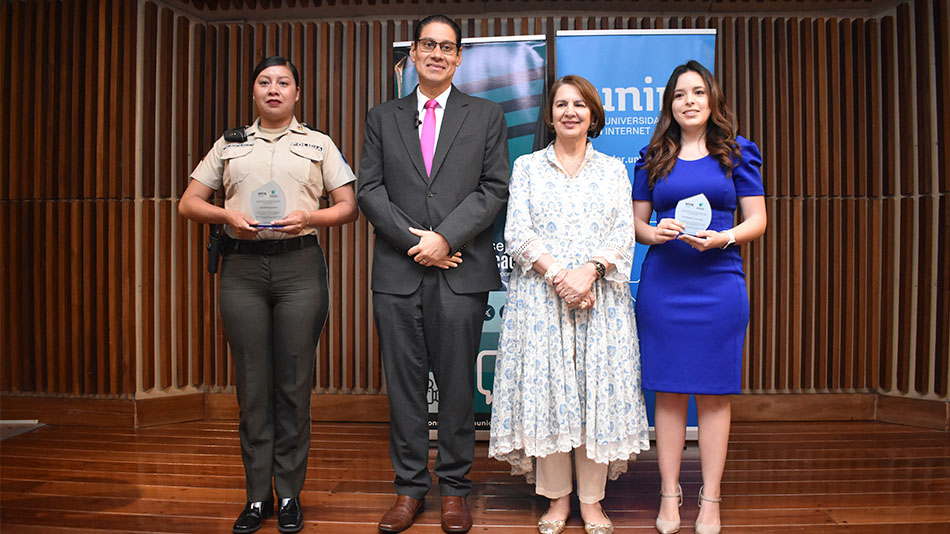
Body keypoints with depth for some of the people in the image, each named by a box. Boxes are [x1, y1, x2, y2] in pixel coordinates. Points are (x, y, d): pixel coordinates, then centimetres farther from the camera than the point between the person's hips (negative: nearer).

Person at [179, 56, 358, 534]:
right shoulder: (228, 145, 17)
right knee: (252, 383, 3)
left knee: (293, 384, 1)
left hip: (299, 265, -1)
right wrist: (228, 215, -6)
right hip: (242, 266, 2)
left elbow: (347, 206, 8)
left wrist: (308, 217, -10)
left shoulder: (319, 144, 13)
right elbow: (189, 203, 14)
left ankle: (289, 495, 12)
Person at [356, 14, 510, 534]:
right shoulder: (382, 118, 13)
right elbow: (369, 189, 4)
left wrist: (445, 237, -11)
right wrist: (415, 241, -8)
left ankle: (454, 487, 19)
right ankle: (409, 487, 20)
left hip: (461, 273, -1)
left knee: (457, 384, 5)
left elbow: (495, 189, 0)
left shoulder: (487, 116, 9)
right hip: (397, 272, 2)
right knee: (403, 384, 7)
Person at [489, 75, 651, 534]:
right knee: (545, 389, -1)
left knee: (598, 389, 0)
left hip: (600, 295, 1)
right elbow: (517, 232, -1)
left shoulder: (613, 170, 13)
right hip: (540, 295, 0)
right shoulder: (527, 167, 10)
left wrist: (588, 271, -15)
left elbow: (623, 235, 2)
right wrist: (558, 275, -14)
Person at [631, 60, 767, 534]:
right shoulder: (653, 158, 11)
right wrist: (654, 233, -11)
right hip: (662, 283, 1)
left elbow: (757, 220, 5)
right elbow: (635, 222, 11)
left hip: (719, 282, -1)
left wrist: (721, 237, -14)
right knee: (669, 393, 4)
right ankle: (669, 495, 16)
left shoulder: (736, 153, 8)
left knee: (714, 393, 4)